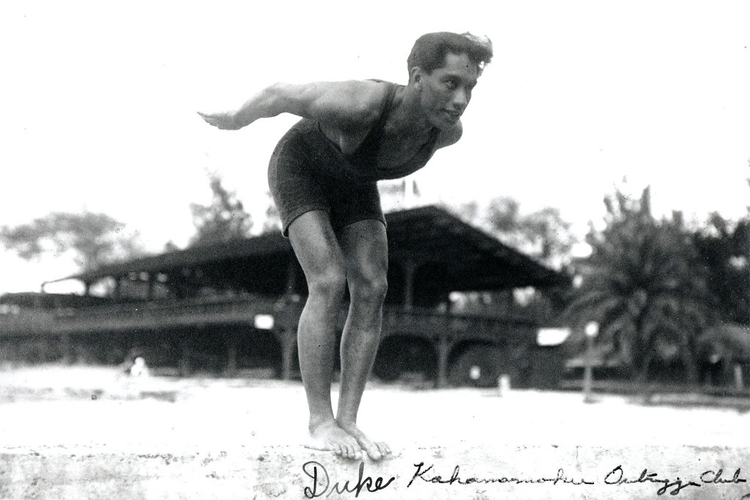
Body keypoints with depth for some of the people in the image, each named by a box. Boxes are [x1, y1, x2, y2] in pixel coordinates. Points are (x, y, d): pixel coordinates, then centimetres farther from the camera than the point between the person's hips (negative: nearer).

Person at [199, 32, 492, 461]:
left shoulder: (448, 131, -25)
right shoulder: (360, 103, -42)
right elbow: (280, 95, -24)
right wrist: (232, 121, -5)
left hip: (353, 181, 5)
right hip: (298, 167, -5)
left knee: (371, 290, -11)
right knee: (329, 284, -21)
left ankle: (348, 419, -8)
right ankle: (320, 422, -17)